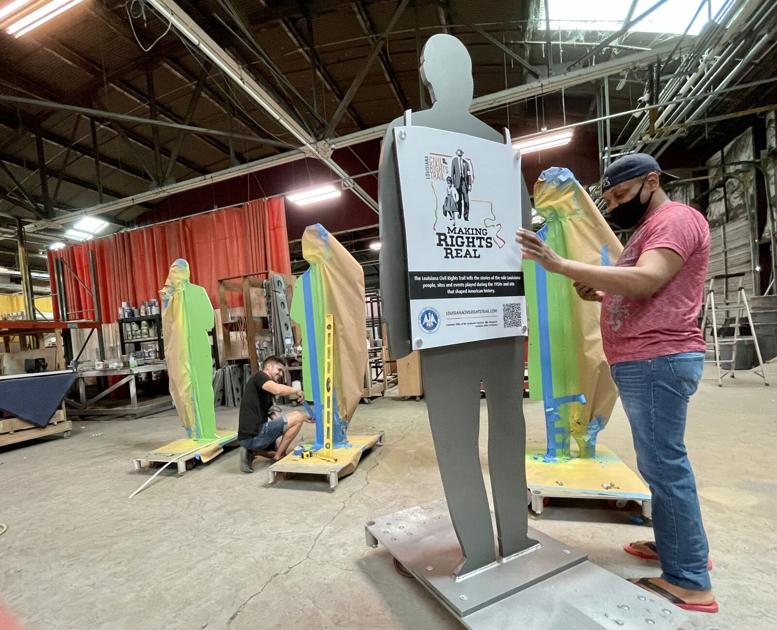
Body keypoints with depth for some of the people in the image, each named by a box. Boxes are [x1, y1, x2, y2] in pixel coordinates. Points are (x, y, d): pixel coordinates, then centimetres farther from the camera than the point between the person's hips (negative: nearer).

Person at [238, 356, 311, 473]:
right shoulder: (259, 376, -5)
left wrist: (304, 418, 14)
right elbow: (278, 390, -27)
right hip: (254, 435, -10)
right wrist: (297, 391, -9)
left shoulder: (265, 392, 22)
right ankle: (278, 457, 1)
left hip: (249, 437, 10)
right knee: (297, 416, -5)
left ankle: (251, 452, 11)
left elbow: (276, 417, 17)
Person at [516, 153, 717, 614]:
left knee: (663, 464, -4)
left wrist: (560, 265, -29)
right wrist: (600, 295, 6)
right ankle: (679, 543, 31)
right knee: (664, 462, 17)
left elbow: (646, 282, -26)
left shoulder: (676, 219, -8)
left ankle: (689, 581, 9)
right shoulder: (649, 228, 24)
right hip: (644, 362, 10)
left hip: (658, 360, -10)